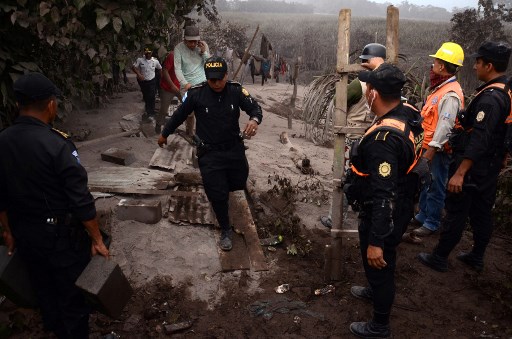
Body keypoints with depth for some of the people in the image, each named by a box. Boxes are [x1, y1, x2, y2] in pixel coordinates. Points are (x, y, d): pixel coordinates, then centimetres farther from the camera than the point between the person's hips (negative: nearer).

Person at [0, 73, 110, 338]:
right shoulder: (56, 144, -25)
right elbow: (80, 200, -23)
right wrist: (97, 240, -13)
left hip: (24, 234, 7)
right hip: (61, 235, -7)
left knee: (44, 290, 27)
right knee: (72, 294, 13)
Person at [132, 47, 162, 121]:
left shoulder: (155, 61, -5)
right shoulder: (140, 60, -8)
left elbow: (160, 69, 10)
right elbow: (133, 67, -11)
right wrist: (138, 74, -24)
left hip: (152, 81, -1)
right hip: (143, 81, 1)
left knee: (151, 97, -9)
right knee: (145, 97, 15)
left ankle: (151, 114, -2)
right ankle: (148, 110, 36)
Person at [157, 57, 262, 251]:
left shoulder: (236, 91, -11)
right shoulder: (196, 94, -15)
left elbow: (255, 108, -10)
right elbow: (179, 116, -2)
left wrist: (254, 120, -35)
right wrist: (164, 134, 11)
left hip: (234, 148, 3)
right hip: (209, 153, -3)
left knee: (239, 184, 21)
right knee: (218, 195, -1)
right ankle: (225, 230, 22)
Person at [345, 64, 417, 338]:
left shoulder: (383, 138, -36)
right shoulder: (402, 118, -8)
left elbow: (383, 196, -35)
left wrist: (376, 241, -30)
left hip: (379, 216, -10)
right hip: (391, 210, 10)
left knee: (379, 264, 13)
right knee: (375, 263, 33)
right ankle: (375, 291, 61)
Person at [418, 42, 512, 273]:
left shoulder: (490, 98, -23)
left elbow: (479, 140, -29)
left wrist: (459, 173, -30)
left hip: (473, 167, -9)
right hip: (491, 166, 9)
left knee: (456, 212, 1)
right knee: (482, 211, 17)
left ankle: (439, 258, 14)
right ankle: (477, 258, 30)